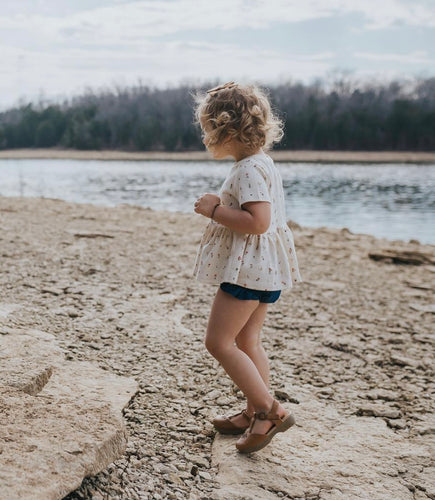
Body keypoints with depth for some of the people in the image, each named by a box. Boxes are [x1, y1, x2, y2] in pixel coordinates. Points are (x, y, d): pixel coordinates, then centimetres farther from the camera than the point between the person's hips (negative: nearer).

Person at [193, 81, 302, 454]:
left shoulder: (248, 170, -19)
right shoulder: (262, 163, 14)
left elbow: (258, 221, -29)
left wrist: (215, 210, -19)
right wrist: (221, 205, 10)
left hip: (248, 269, -11)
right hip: (262, 269, 11)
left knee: (219, 342, -5)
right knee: (247, 342, 17)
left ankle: (271, 411, -1)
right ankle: (254, 414, 28)